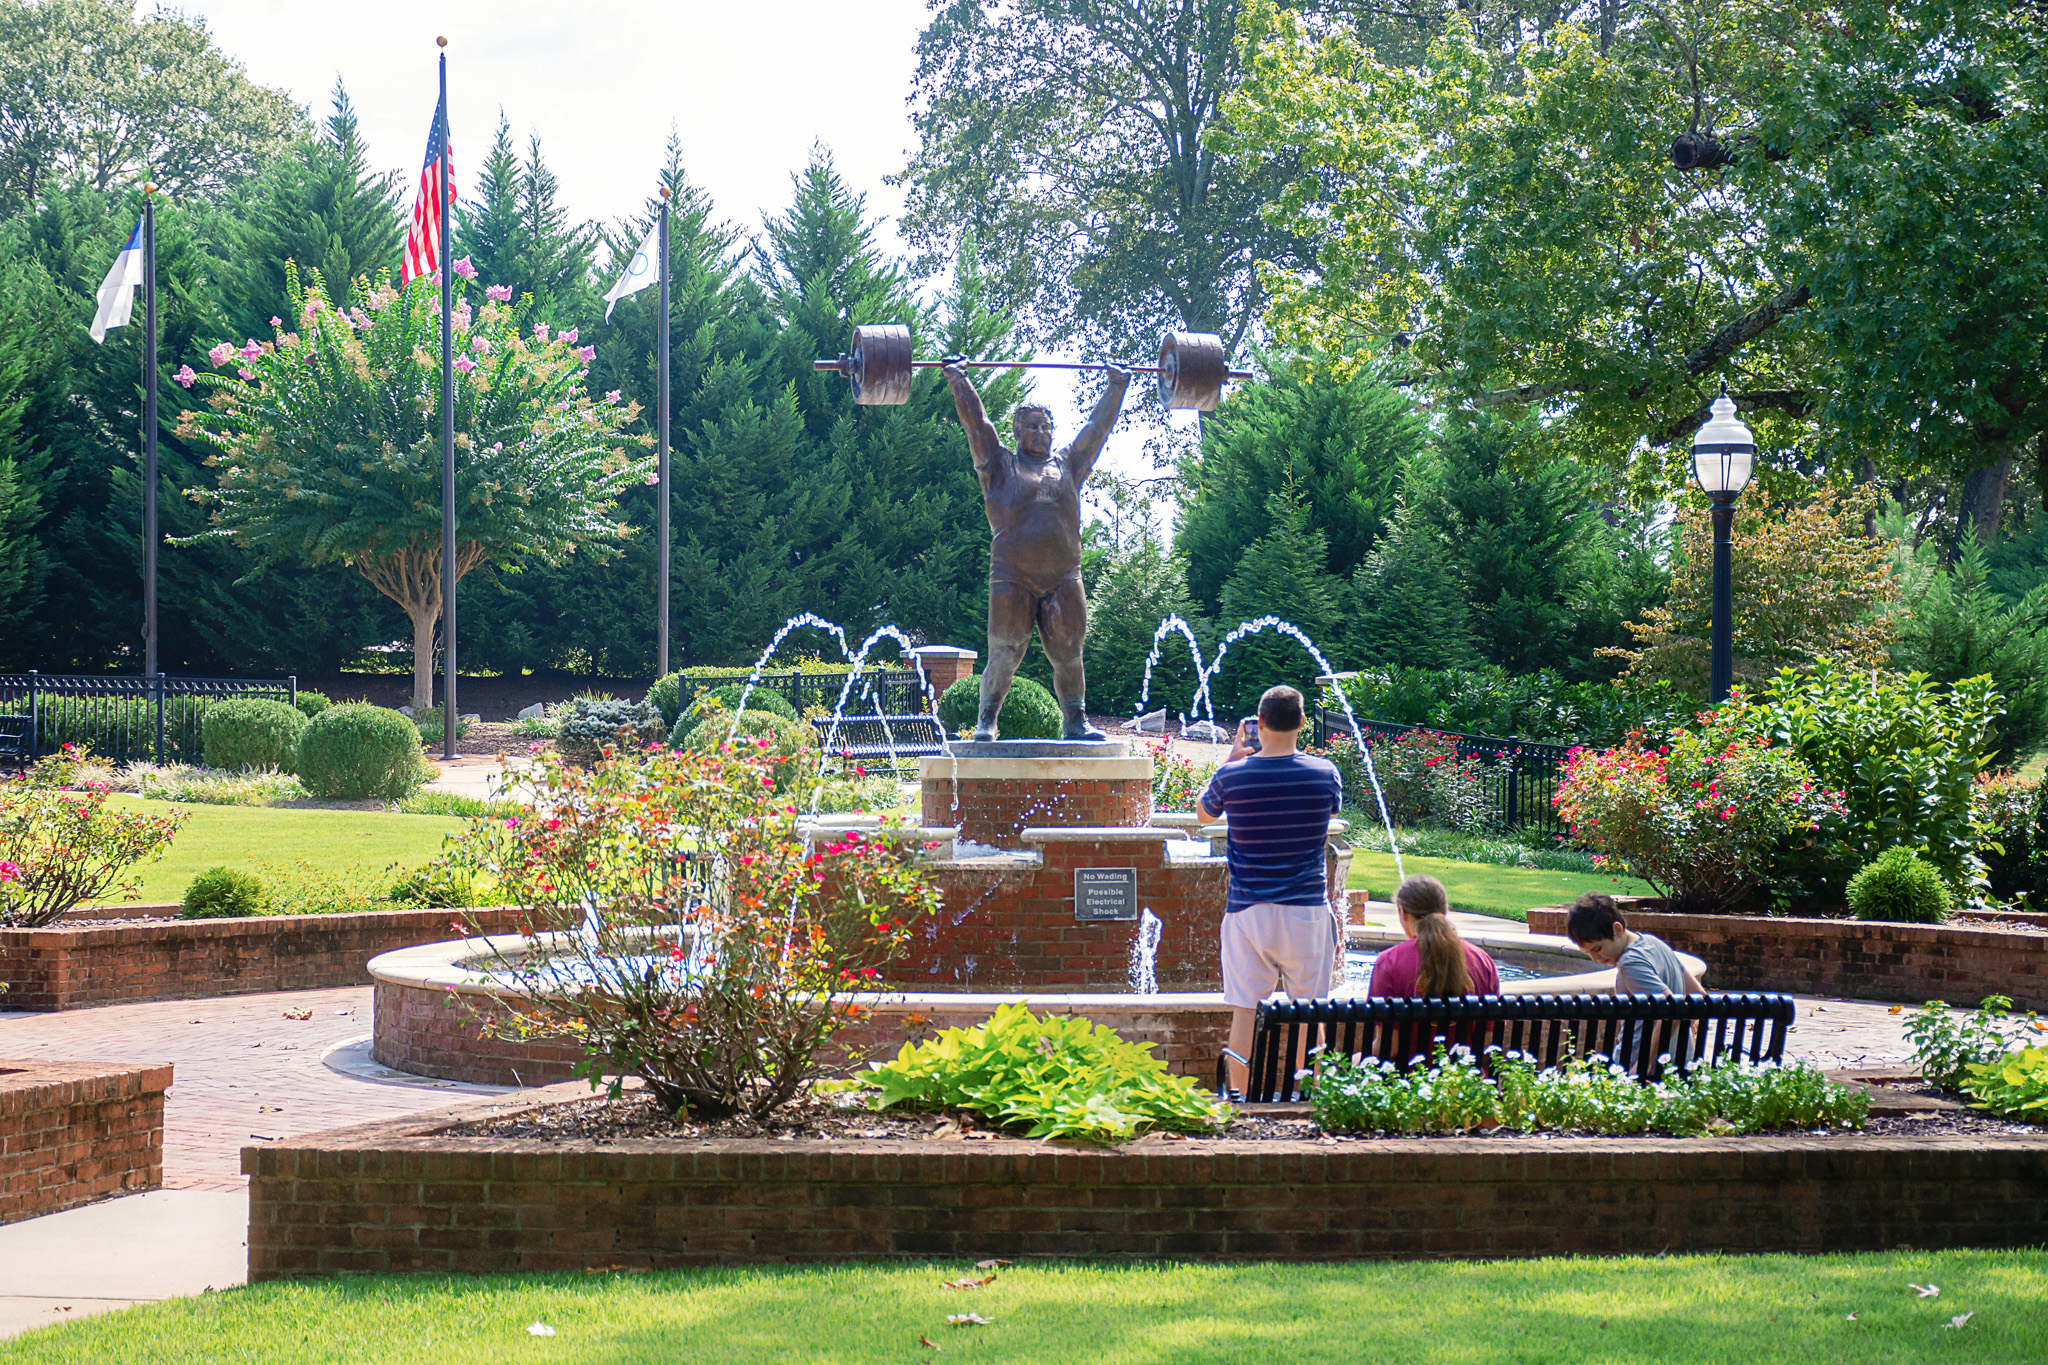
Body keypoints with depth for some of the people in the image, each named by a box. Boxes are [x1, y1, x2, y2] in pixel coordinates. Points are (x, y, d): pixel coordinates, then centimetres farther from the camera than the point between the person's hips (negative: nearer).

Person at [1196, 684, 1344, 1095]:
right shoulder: (1325, 773, -4)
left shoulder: (1232, 775, -6)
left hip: (1248, 911, 0)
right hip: (1307, 909, 0)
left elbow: (1204, 811, 16)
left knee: (1244, 1009, 3)